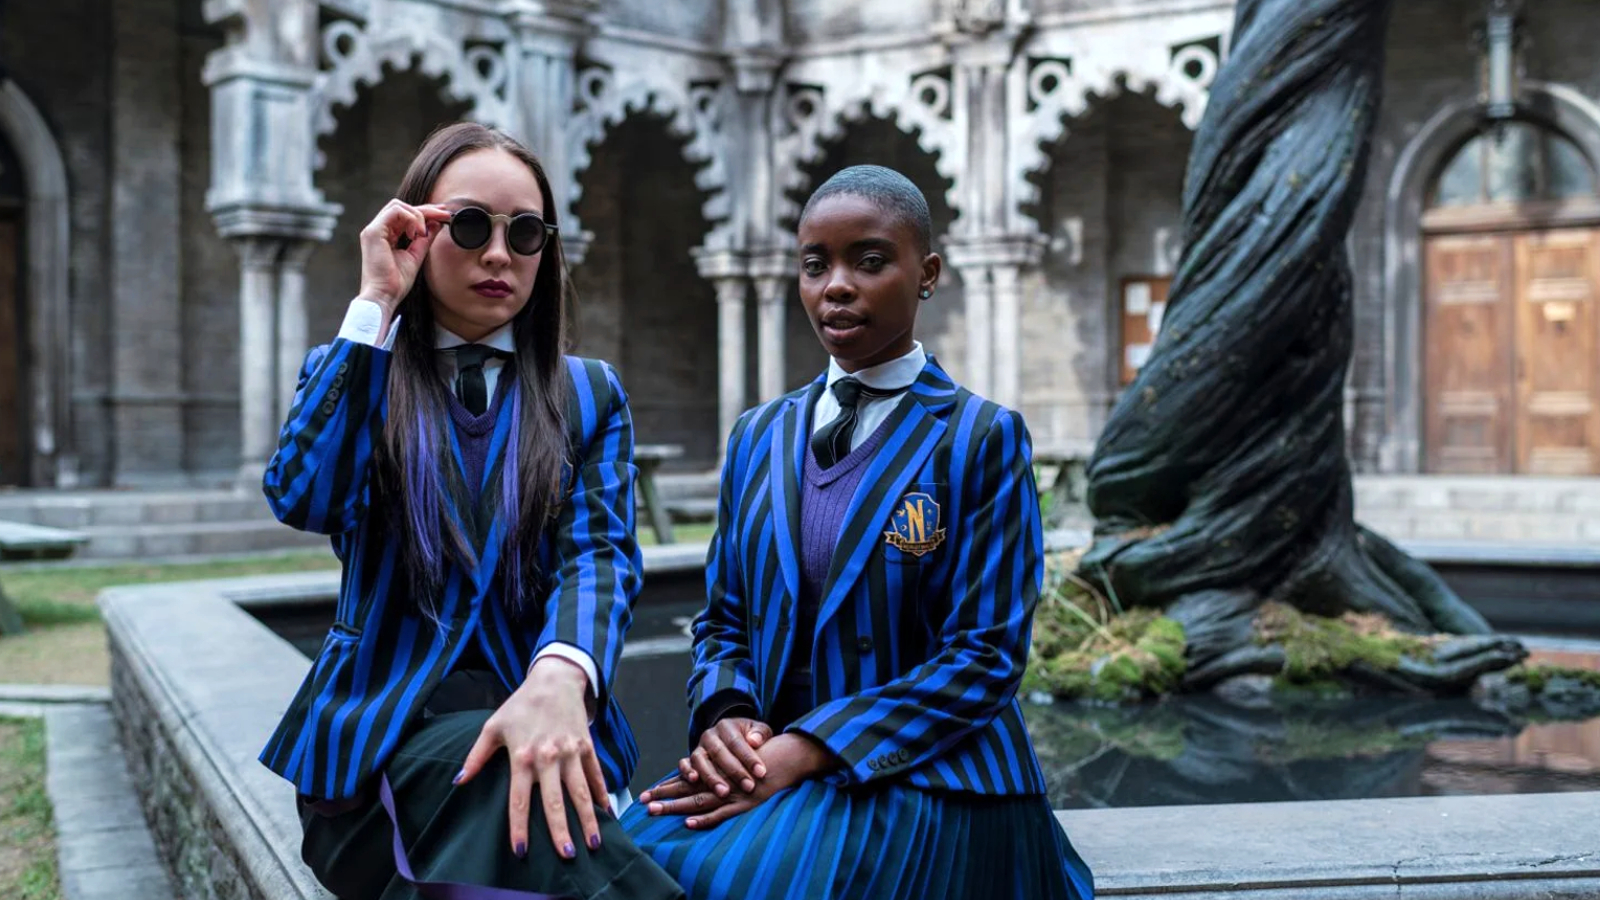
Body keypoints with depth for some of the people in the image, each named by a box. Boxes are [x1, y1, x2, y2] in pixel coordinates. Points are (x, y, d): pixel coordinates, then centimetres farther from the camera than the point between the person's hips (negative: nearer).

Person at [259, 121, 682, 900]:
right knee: (484, 770, -35)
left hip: (535, 707, 1)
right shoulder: (351, 376, 11)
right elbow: (302, 500, -11)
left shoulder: (590, 395, 12)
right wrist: (376, 305, -9)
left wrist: (558, 678, -28)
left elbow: (599, 553, -5)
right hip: (383, 719, 0)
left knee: (527, 781, -35)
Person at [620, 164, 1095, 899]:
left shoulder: (981, 438, -4)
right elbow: (724, 618, 14)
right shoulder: (758, 437, 12)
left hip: (929, 785, -5)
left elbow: (984, 655, -10)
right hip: (766, 765, 5)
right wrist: (723, 717, -10)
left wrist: (808, 750, -19)